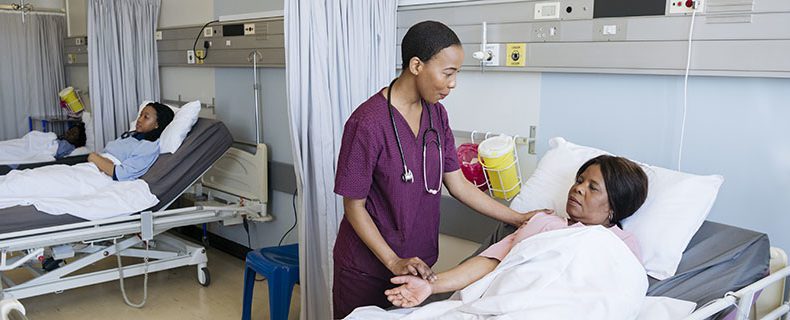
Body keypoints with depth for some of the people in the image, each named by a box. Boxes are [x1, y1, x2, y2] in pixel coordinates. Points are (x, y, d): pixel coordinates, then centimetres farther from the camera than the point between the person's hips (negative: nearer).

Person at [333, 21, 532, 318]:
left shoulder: (436, 115, 0)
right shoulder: (368, 123, -21)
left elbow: (458, 184, 3)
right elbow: (354, 206, -15)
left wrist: (519, 219, 0)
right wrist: (394, 263, -20)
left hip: (417, 263, 6)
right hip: (367, 269, -6)